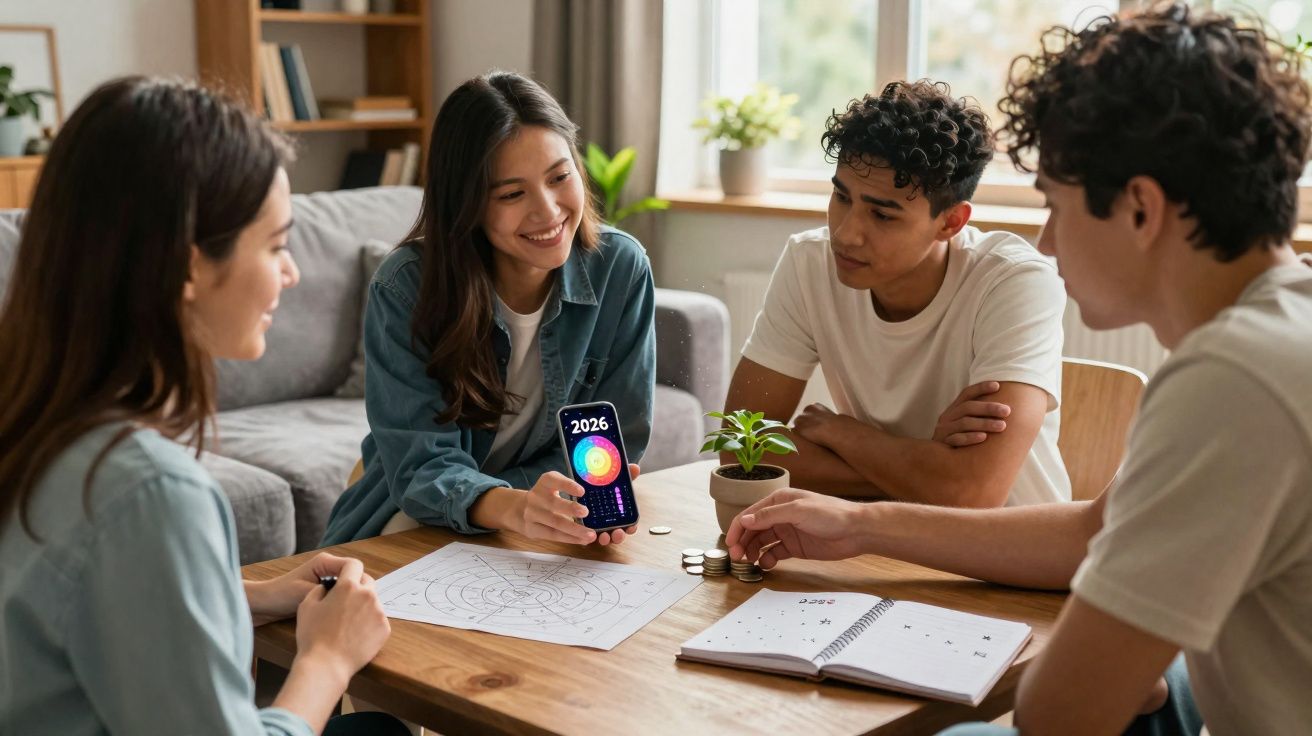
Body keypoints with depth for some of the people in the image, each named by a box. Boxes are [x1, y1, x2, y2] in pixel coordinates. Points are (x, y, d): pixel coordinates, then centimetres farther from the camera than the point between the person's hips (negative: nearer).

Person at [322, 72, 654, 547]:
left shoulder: (621, 270, -10)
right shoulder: (405, 289, -17)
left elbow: (612, 444, -5)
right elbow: (422, 466, -22)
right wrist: (514, 508, -43)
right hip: (411, 533, -3)